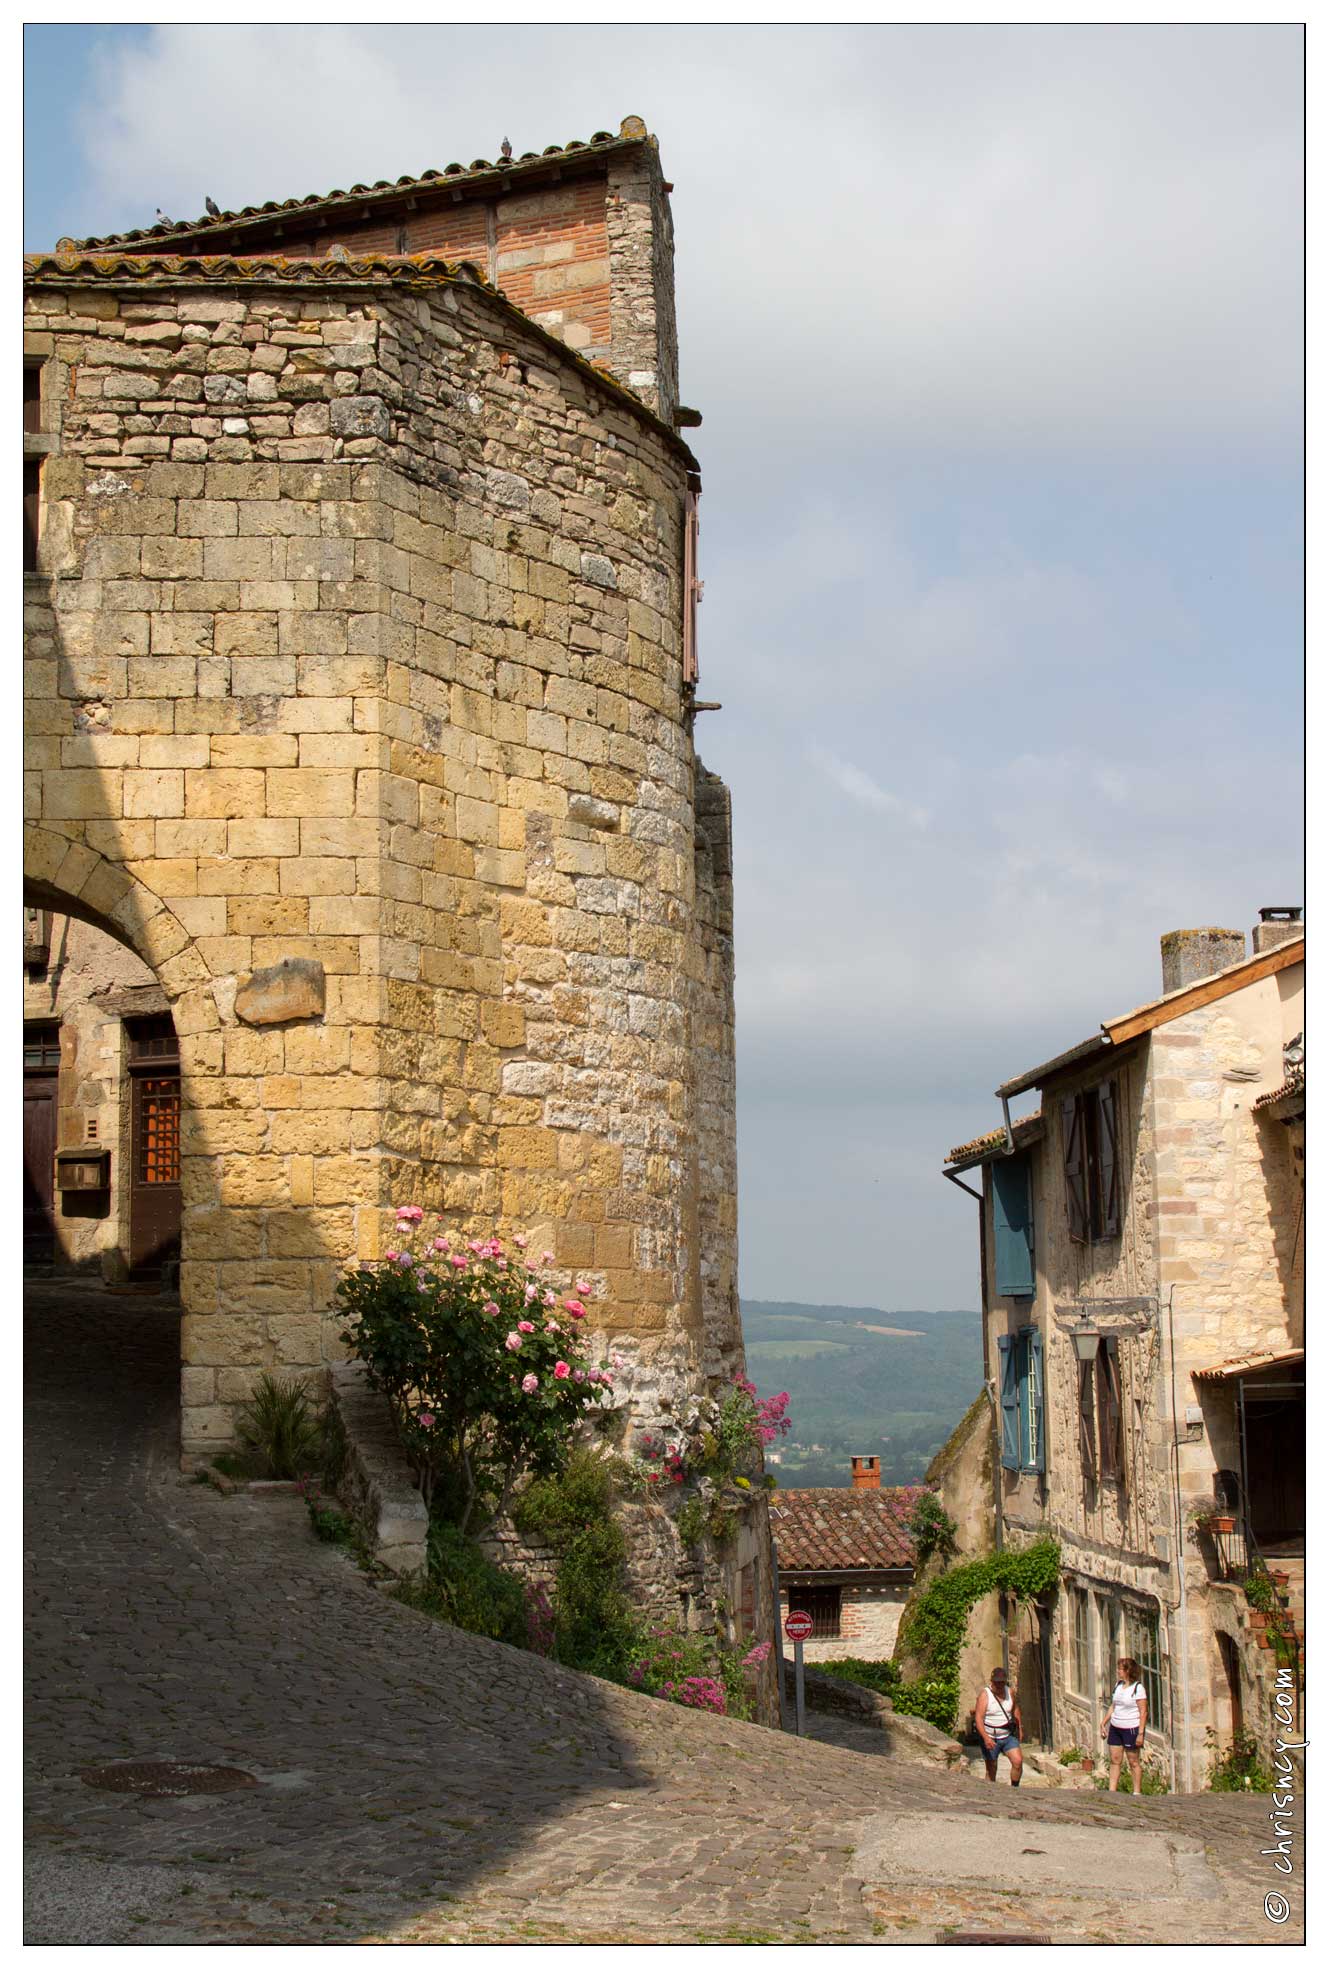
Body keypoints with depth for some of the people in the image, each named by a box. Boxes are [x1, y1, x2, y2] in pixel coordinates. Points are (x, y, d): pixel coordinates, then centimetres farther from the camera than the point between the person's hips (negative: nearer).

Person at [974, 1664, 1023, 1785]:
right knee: (991, 1771, 3)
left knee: (1018, 1761, -14)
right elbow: (978, 1718, -23)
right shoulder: (984, 1694, -15)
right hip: (990, 1738, -3)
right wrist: (986, 1738, -35)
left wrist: (1019, 1727, 27)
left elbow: (1015, 1708, 22)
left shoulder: (1010, 1692, 1)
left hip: (1008, 1736, 3)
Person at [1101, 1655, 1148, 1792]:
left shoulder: (1138, 1687, -12)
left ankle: (1137, 1792, 13)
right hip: (1115, 1728, 7)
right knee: (1115, 1760, 5)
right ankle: (1111, 1791, 5)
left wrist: (1141, 1733, -17)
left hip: (1131, 1729, -7)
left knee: (1133, 1762, 3)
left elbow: (1143, 1712, -13)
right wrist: (1103, 1724, 14)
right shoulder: (1118, 1685, 9)